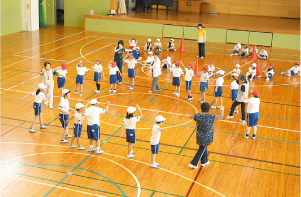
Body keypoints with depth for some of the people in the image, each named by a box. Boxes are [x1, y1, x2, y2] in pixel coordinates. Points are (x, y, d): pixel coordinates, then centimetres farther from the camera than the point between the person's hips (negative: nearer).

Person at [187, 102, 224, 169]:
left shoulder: (197, 115, -9)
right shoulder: (210, 117, -24)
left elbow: (192, 116, 12)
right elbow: (221, 116, -22)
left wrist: (189, 116, 36)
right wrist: (222, 110, -2)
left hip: (199, 135, 6)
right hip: (206, 138, -6)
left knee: (203, 148, 25)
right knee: (201, 150, 9)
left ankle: (204, 161, 42)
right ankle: (193, 163, 15)